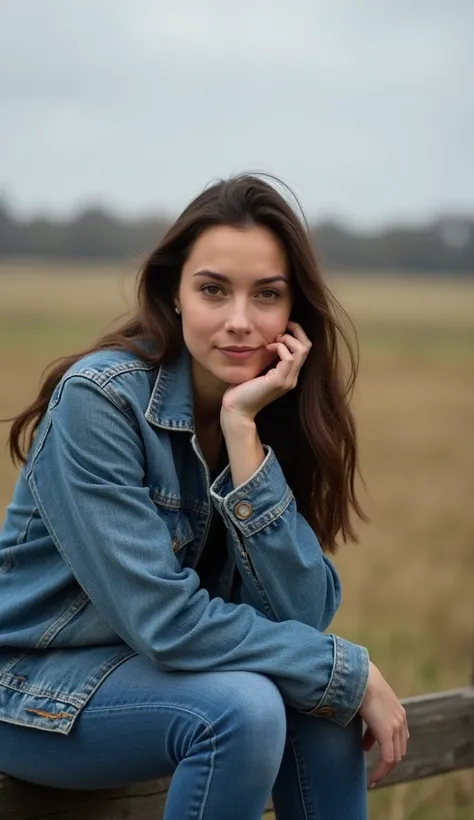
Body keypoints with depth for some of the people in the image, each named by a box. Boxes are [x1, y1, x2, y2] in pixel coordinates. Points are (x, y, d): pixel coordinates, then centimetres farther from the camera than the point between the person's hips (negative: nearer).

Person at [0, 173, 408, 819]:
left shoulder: (277, 416, -5)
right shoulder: (100, 400, -23)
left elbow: (300, 616, -18)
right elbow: (165, 619, -26)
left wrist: (243, 429, -25)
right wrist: (353, 673, -22)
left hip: (158, 666, 6)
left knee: (322, 696, -19)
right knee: (243, 708, -28)